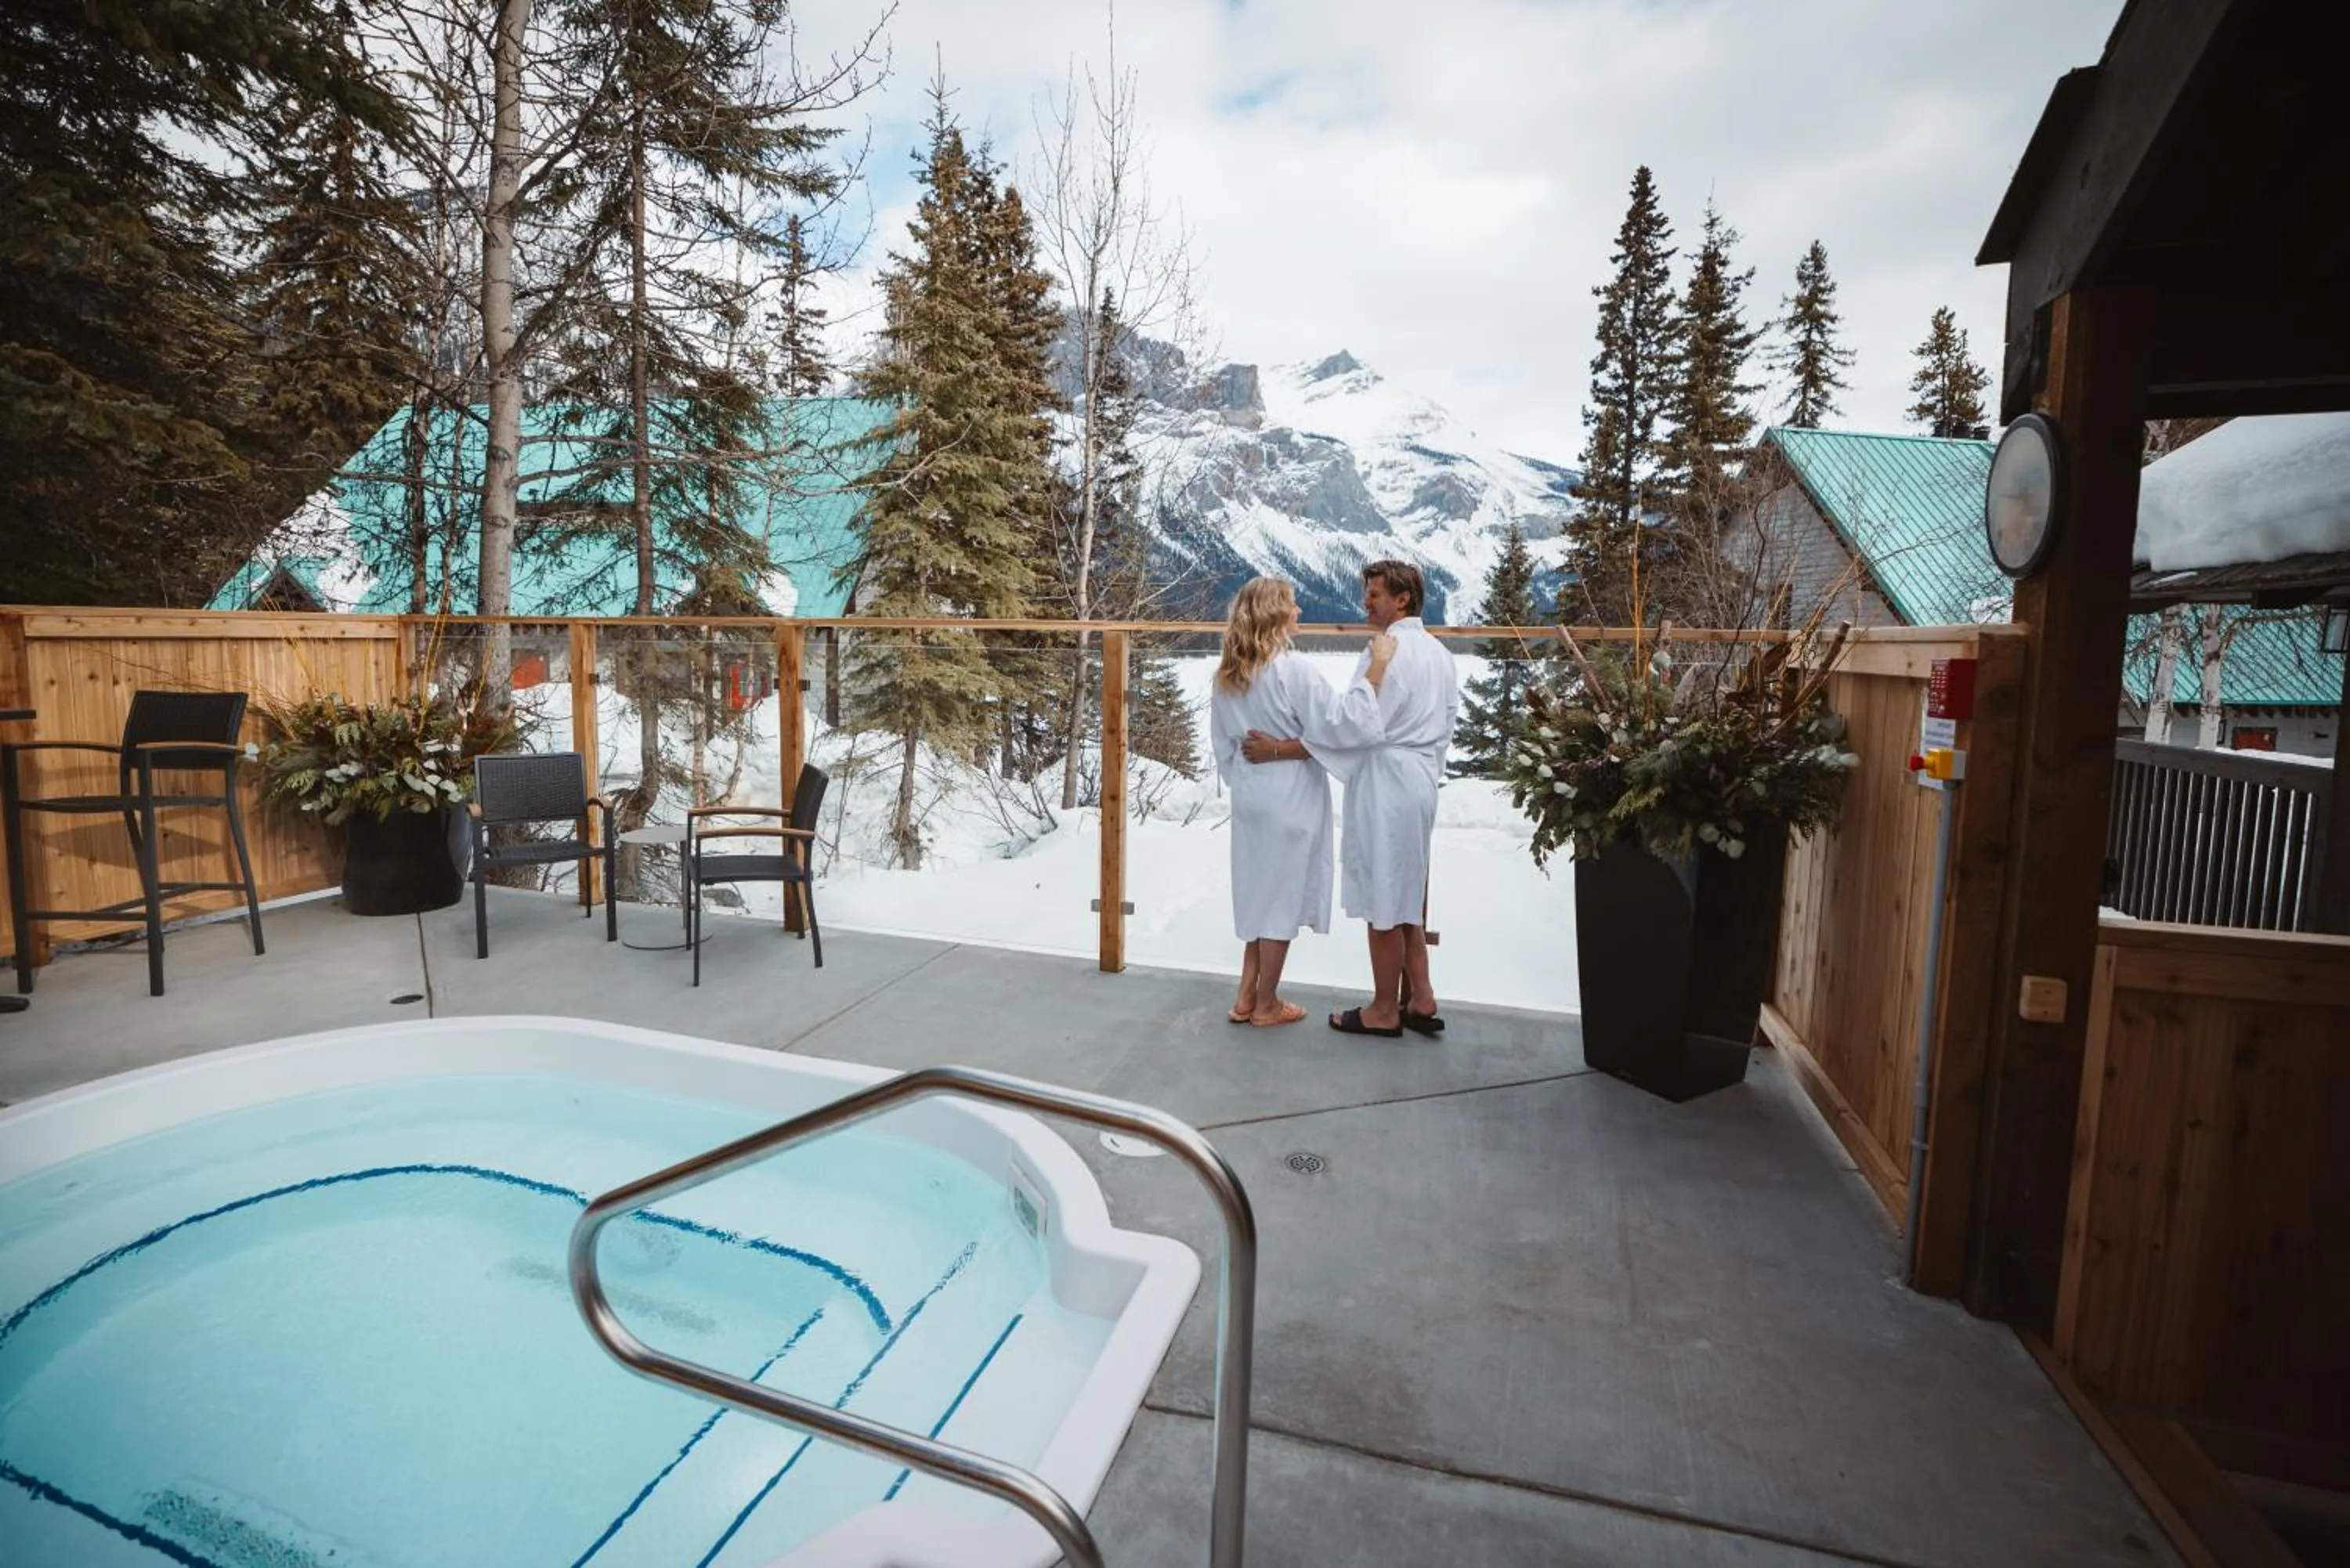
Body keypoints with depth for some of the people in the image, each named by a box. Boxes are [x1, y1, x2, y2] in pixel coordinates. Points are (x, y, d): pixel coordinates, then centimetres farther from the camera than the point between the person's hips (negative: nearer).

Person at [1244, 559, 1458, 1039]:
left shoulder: (1386, 650, -17)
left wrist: (1279, 747, -19)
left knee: (1383, 902, 2)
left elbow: (1353, 723, -23)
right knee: (1405, 896, 18)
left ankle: (1385, 1011, 13)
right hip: (1419, 781, 9)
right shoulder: (1438, 653, 12)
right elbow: (1447, 721, 16)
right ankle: (1420, 1001, 24)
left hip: (1385, 786, -9)